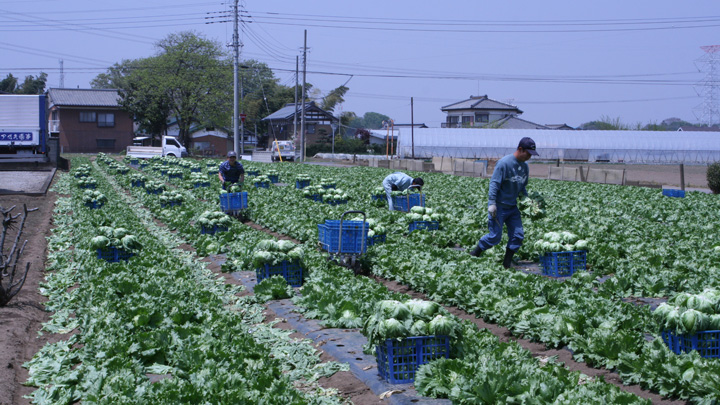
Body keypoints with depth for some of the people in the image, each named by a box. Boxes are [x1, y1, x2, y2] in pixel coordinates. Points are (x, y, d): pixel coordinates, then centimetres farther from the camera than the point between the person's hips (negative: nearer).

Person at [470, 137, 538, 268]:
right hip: (499, 207, -7)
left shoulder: (524, 166, 8)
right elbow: (494, 183, -18)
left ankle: (507, 263, 12)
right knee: (495, 236, -6)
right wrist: (492, 203, -22)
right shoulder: (504, 163, -16)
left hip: (513, 207, 8)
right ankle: (475, 253, 16)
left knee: (518, 235, 1)